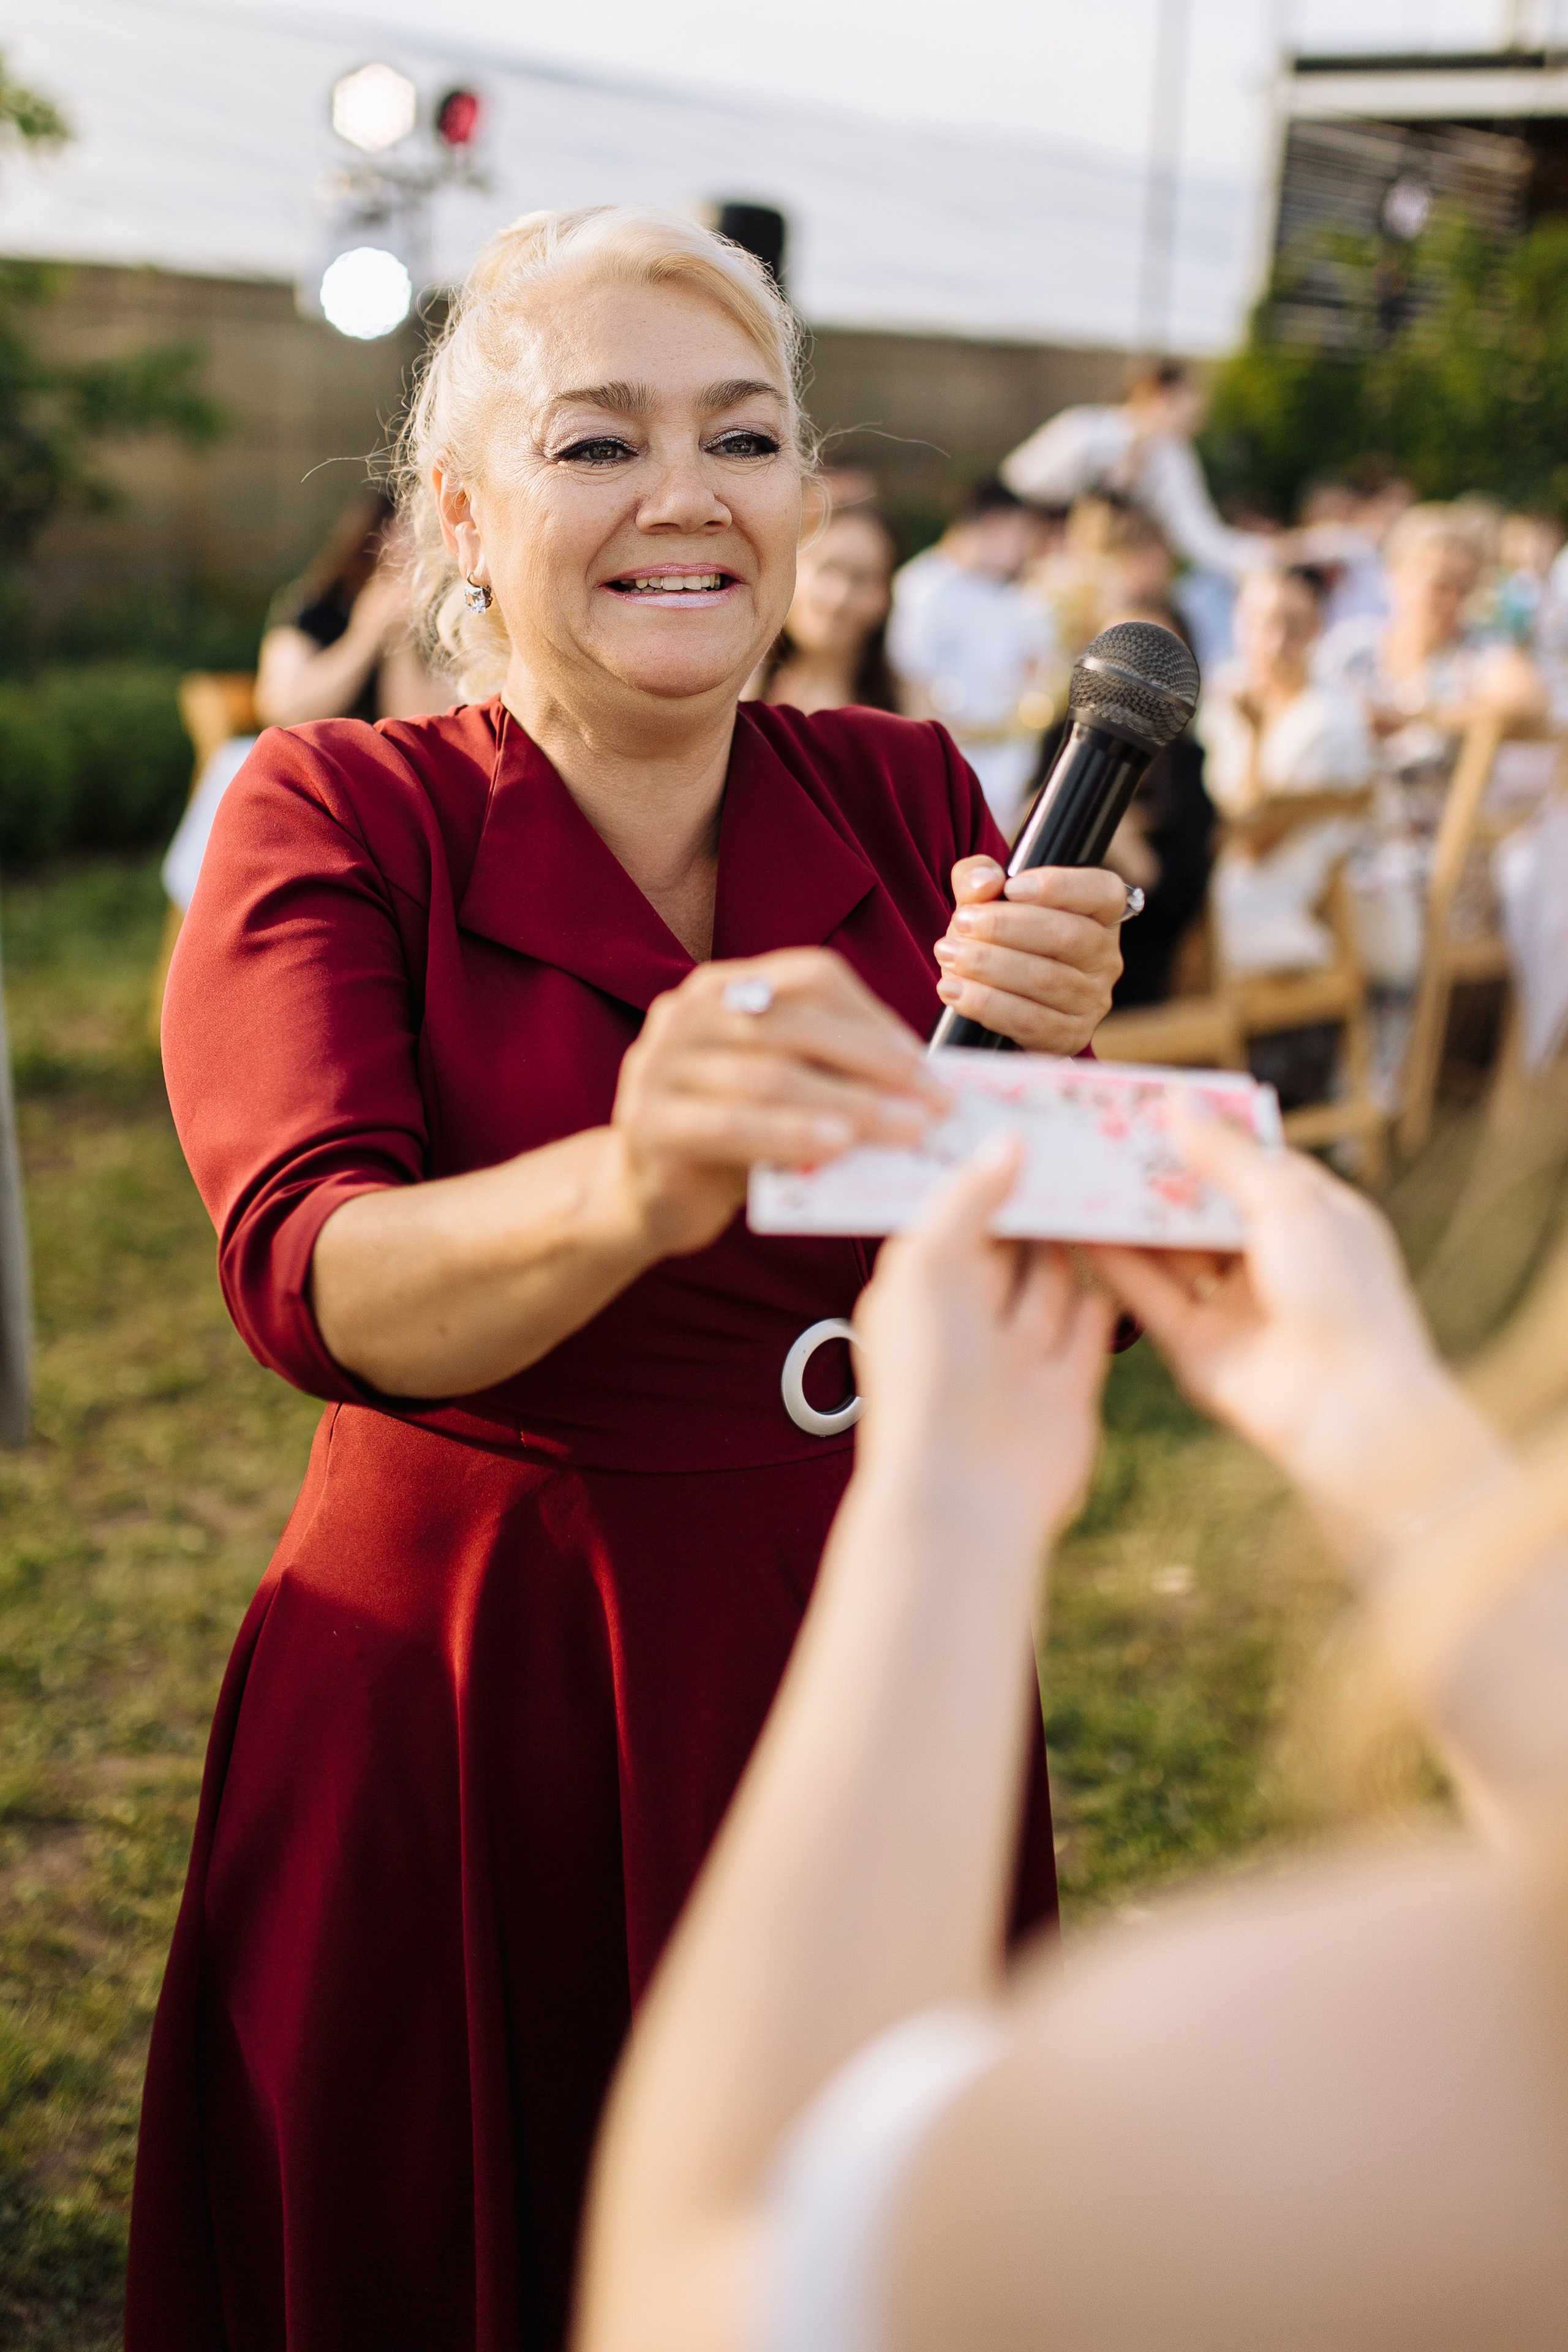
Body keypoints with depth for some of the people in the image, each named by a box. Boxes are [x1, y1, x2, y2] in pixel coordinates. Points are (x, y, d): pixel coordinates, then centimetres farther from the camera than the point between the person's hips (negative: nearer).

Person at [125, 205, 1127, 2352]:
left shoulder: (903, 799, 0)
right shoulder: (337, 818, -9)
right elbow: (313, 1276, -27)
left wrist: (1050, 1069, -26)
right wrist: (629, 1192, -47)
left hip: (872, 1672, 3)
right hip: (467, 1708, -3)